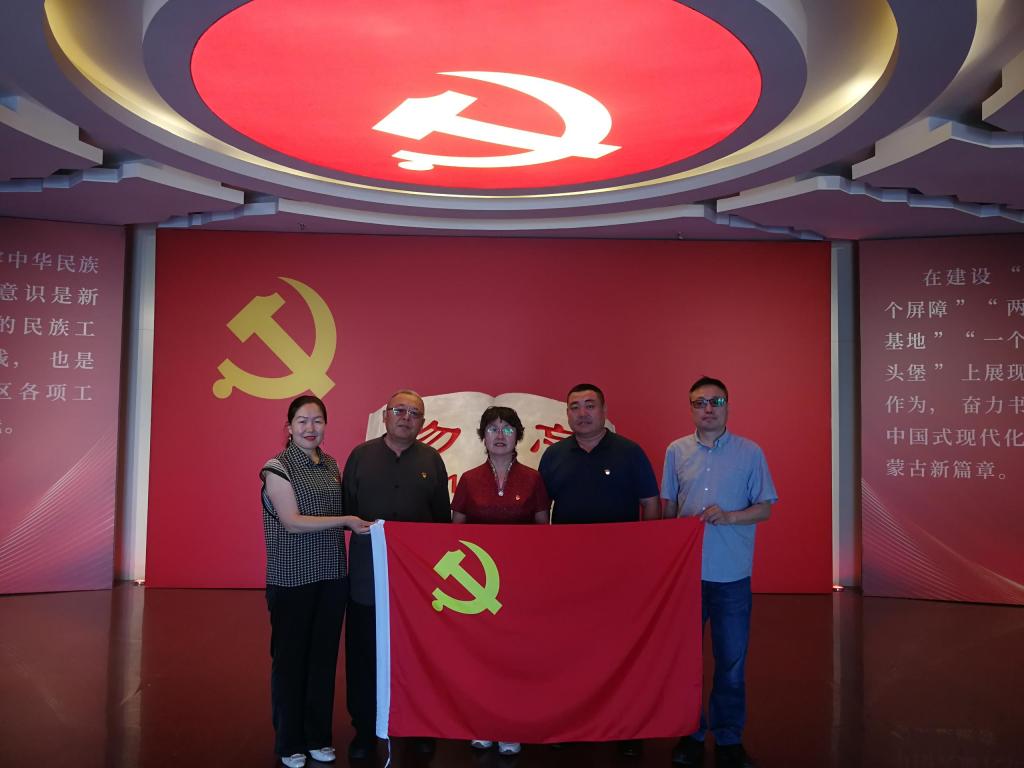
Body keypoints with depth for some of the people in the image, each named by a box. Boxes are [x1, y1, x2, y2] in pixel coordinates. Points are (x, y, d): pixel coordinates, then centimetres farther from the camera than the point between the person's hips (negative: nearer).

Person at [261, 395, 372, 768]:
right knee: (290, 660, 7)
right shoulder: (277, 467, -9)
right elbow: (292, 522, -16)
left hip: (332, 576, 5)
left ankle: (318, 737, 26)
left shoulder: (331, 465, 9)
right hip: (293, 579, -5)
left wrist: (361, 524, 0)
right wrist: (346, 520, -20)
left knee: (324, 657, 12)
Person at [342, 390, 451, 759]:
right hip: (368, 575, -1)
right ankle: (364, 729, 24)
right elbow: (345, 509, 3)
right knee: (364, 655, 7)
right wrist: (361, 529, -8)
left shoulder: (431, 460, 5)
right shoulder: (361, 455, 3)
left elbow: (443, 517, 8)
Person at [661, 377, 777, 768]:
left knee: (731, 660, 8)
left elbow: (764, 509, -1)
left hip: (732, 574, -1)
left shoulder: (750, 452, -1)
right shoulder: (676, 451, 4)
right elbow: (668, 510, 11)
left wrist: (728, 517, -18)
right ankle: (689, 733, 27)